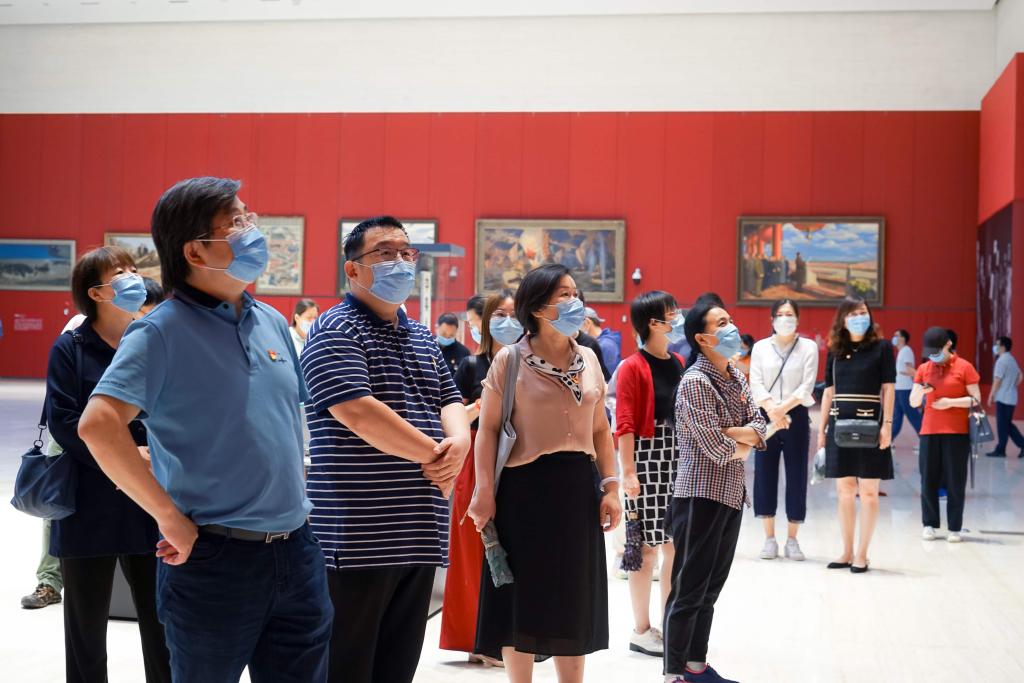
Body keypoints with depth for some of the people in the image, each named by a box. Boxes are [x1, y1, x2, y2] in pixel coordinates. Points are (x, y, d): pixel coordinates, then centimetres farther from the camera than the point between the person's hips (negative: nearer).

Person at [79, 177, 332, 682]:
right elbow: (99, 424, -25)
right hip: (214, 558, -6)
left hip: (296, 552, 6)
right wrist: (171, 519, -22)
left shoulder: (272, 323, 10)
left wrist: (296, 499, 13)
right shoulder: (164, 331, -12)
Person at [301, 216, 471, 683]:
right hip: (357, 534, -8)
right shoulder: (335, 332, -8)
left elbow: (450, 400, 17)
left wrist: (458, 443, -8)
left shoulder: (423, 338, 19)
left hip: (419, 531, 8)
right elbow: (358, 413, -20)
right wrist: (435, 454, -12)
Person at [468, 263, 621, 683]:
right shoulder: (509, 360, -5)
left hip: (578, 486, 5)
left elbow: (600, 429, 12)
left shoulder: (588, 359, 9)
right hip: (525, 487, -4)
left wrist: (610, 486, 4)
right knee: (524, 595, 3)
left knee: (574, 598, 11)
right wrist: (484, 491, -13)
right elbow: (488, 429, -6)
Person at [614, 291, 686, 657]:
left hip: (680, 459, 6)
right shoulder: (633, 367, -8)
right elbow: (625, 425, -13)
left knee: (676, 544, 9)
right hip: (648, 458, -6)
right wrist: (628, 472, -18)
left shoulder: (680, 363, 12)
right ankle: (641, 630, 11)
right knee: (648, 546, 0)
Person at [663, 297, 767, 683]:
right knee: (689, 590, -2)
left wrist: (734, 436, -14)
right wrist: (743, 443, -1)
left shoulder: (736, 376, 10)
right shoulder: (695, 382, -16)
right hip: (701, 496, -8)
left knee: (711, 588, 14)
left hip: (731, 495, 8)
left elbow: (759, 428, 5)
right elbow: (717, 448, -21)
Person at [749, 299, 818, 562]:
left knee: (796, 476, -1)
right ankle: (769, 539, 9)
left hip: (796, 417, -1)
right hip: (766, 418, 1)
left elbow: (807, 387, -4)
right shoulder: (760, 348, 8)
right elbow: (756, 385, -1)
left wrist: (783, 409, -16)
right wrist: (772, 410, -17)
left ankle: (792, 539, 8)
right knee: (765, 475, 0)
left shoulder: (808, 347, 4)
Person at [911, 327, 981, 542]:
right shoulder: (923, 369, 9)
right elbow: (913, 402, 10)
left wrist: (951, 402, -15)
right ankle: (929, 524, 12)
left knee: (955, 482, -1)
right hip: (930, 430, 3)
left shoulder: (964, 367, -1)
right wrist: (919, 392, -12)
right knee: (928, 480, 3)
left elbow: (976, 399, -2)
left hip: (957, 432, -3)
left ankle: (955, 528, 5)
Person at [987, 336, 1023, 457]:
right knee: (1007, 424, 13)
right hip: (1011, 398, 9)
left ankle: (1000, 450, 3)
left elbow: (997, 380, -16)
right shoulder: (1012, 360, 15)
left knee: (1002, 425, -2)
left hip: (1003, 398, -9)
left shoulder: (1002, 361, -15)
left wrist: (991, 395, -11)